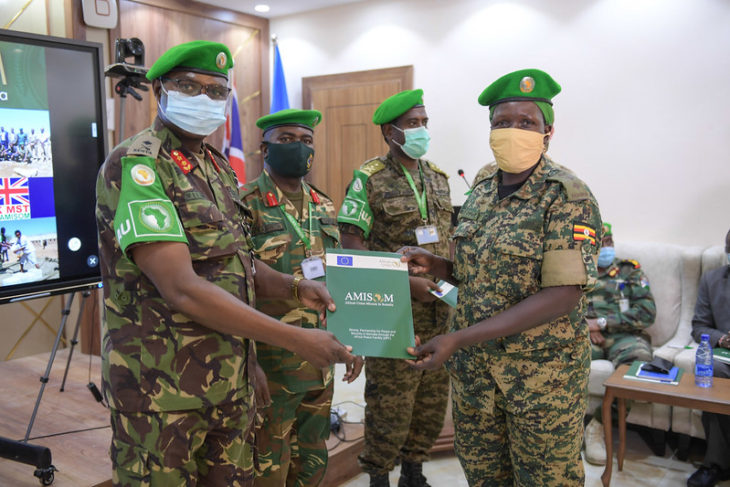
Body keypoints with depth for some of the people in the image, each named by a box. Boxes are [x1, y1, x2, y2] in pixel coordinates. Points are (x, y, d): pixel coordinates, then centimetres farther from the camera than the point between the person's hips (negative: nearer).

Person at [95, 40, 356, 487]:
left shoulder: (219, 169, 11)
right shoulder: (136, 165, -15)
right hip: (162, 386, -7)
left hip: (232, 378, 7)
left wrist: (294, 287, -5)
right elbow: (181, 289, -24)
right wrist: (296, 339, -25)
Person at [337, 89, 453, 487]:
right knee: (390, 405, 2)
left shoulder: (438, 178, 12)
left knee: (432, 400, 14)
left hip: (438, 312, 6)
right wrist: (405, 282, -20)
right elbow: (351, 244, -13)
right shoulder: (369, 177, -7)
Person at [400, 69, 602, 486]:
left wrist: (459, 339, -27)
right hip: (473, 366, 6)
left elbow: (563, 295, -23)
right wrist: (433, 264, -7)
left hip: (541, 374, -5)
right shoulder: (482, 191, 4)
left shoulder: (568, 197, -16)